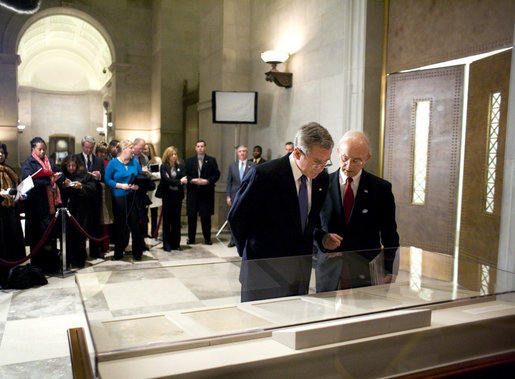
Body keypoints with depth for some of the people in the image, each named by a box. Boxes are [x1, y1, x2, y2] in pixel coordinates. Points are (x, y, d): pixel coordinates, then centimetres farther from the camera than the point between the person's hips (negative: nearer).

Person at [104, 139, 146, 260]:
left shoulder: (134, 162, 9)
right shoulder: (113, 163, -2)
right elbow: (107, 180, -5)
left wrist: (138, 185, -3)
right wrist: (120, 185, -15)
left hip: (133, 197, 3)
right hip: (119, 198, -3)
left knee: (135, 224, -2)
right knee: (120, 225, 4)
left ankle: (137, 252, 9)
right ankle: (118, 253, 18)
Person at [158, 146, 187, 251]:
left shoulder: (181, 166, 8)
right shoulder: (163, 167, 0)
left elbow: (184, 180, -3)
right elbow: (166, 180, -13)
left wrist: (171, 181, -14)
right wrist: (179, 181, -18)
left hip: (177, 195, 3)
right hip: (167, 196, -3)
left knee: (176, 220, 5)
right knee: (167, 220, 1)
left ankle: (176, 243, 12)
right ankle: (166, 245, 7)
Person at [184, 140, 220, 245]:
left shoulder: (212, 160, 7)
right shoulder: (189, 161, 11)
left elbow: (217, 174, 1)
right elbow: (185, 175, 7)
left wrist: (207, 181, -13)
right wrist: (192, 180, -11)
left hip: (206, 192, -1)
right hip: (193, 192, 2)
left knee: (206, 216, 2)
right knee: (191, 216, 4)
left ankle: (207, 238, 11)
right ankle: (191, 238, 14)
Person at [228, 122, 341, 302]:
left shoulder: (322, 179, 1)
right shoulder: (263, 174, -17)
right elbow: (236, 218, -7)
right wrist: (250, 254, 0)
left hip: (301, 273, 5)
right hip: (264, 272, -5)